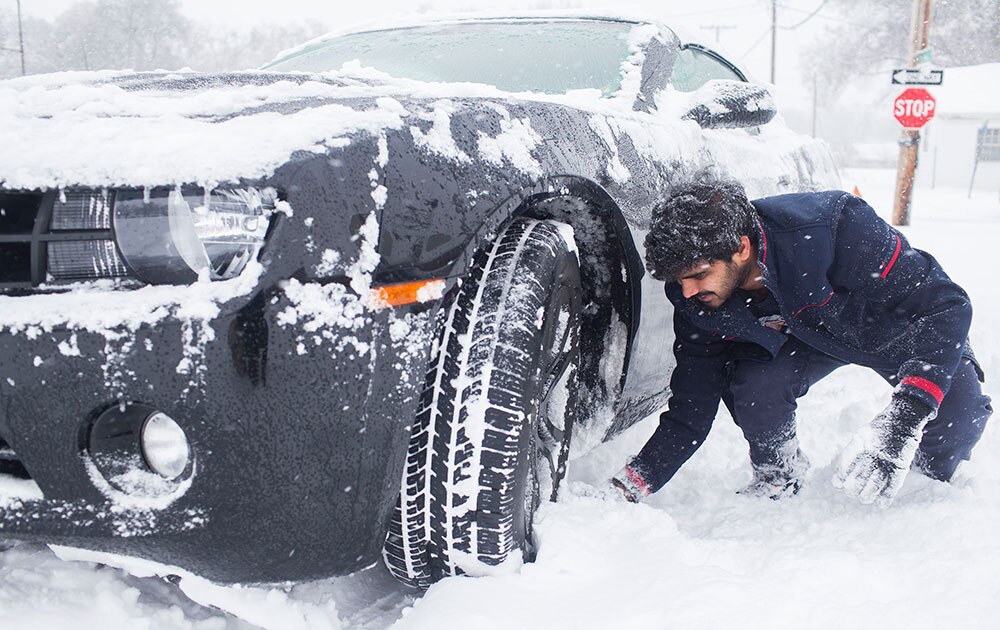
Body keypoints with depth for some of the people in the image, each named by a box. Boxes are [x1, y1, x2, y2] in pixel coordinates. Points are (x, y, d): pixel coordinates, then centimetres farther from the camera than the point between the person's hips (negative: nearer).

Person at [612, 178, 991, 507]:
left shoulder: (835, 228, -39)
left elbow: (947, 306, -32)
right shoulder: (696, 301, -24)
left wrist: (905, 418, -44)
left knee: (959, 406, -25)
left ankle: (932, 470, 10)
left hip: (895, 326, -1)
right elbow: (688, 412, -15)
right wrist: (632, 486, -27)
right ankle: (778, 476, 4)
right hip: (807, 337, 2)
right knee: (752, 386, -27)